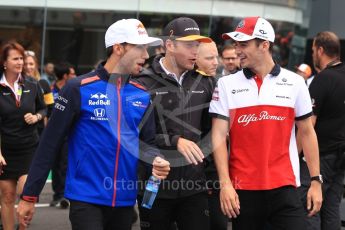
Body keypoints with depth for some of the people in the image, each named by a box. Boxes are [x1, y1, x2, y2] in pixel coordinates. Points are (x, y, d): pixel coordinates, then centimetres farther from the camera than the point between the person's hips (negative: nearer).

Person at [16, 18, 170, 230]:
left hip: (125, 200, 5)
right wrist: (29, 195, -6)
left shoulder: (143, 94, 7)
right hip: (86, 198, -5)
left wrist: (157, 161, -10)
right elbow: (51, 144, -6)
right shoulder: (79, 89, -7)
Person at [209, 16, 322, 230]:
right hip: (242, 188, 0)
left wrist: (316, 180, 5)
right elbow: (219, 136, -1)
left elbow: (307, 133, 9)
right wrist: (225, 184, -10)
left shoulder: (294, 83, 4)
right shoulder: (227, 85, 2)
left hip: (284, 187, 0)